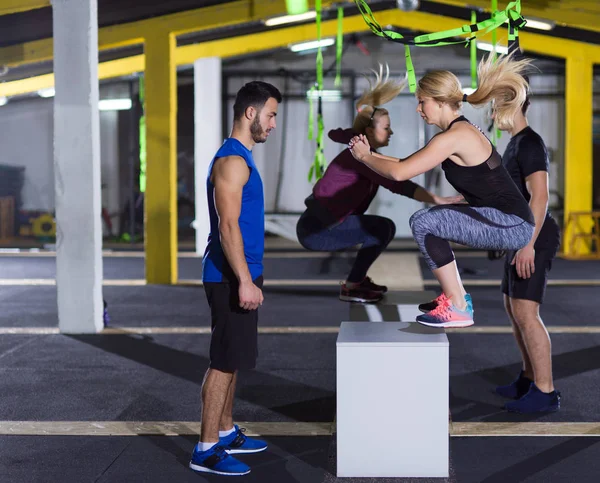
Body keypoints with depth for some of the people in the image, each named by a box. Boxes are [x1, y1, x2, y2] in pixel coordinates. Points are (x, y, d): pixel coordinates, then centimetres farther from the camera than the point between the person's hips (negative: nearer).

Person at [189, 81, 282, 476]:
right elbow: (228, 227, -23)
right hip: (231, 278, -10)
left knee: (233, 359, 17)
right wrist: (244, 281, -25)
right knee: (225, 361, -7)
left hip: (238, 276, 10)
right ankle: (206, 450, -2)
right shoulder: (232, 161, -17)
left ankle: (226, 432, 28)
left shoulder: (242, 157, 15)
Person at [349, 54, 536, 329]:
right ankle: (456, 295, 22)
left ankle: (458, 309, -10)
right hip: (501, 220, 10)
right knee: (429, 221, 18)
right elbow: (408, 164, 18)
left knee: (423, 223, -17)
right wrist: (370, 153, 13)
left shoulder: (455, 137, -17)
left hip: (513, 225, -10)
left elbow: (400, 173, -19)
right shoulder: (459, 131, 13)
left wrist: (364, 157, -3)